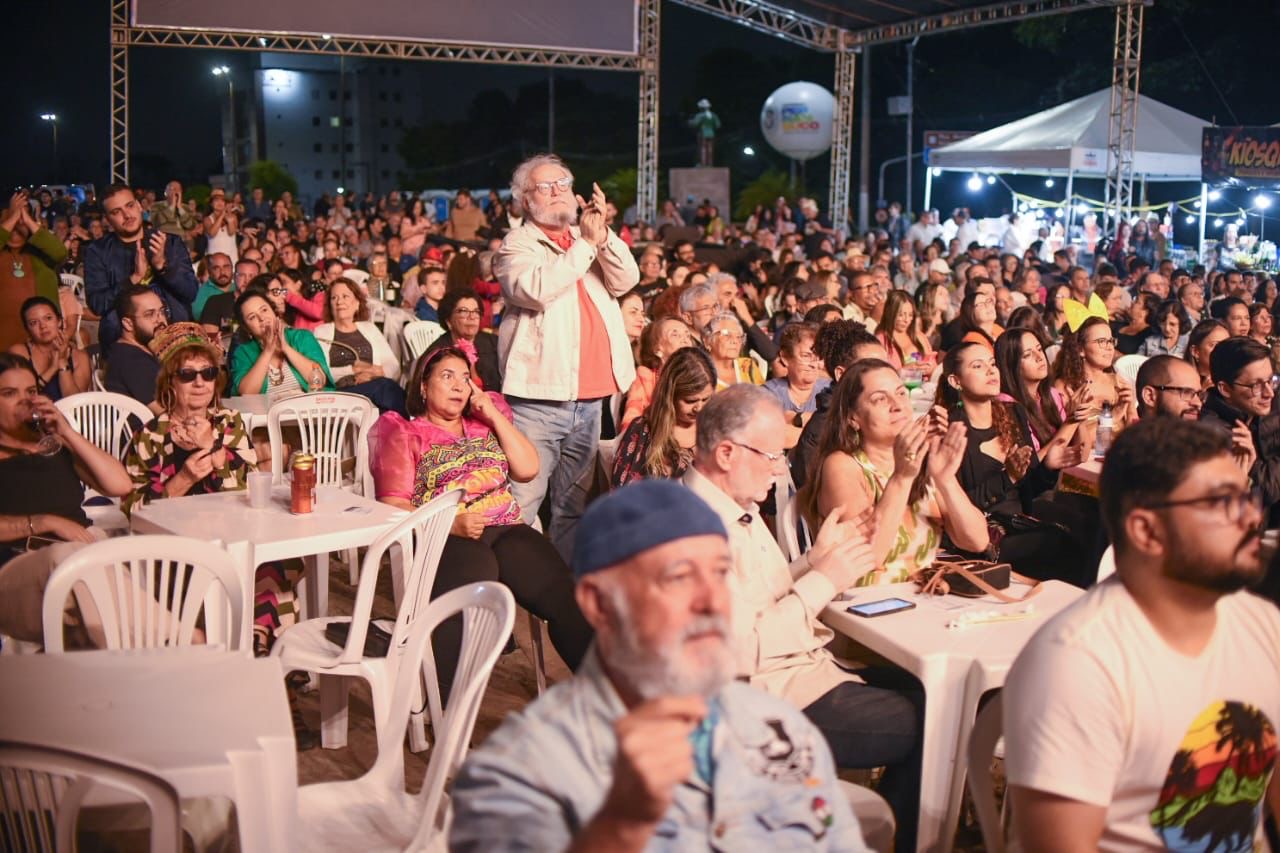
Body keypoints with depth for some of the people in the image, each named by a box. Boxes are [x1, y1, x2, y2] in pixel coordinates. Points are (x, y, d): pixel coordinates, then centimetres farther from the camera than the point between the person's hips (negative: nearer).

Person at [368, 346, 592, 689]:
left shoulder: (486, 424, 28)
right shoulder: (405, 435, 16)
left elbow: (528, 469, 13)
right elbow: (393, 505, 2)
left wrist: (492, 413, 10)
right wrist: (451, 523, -13)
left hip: (505, 529, 4)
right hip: (442, 538, -4)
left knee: (561, 592, -25)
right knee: (475, 569, -39)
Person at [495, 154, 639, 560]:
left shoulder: (591, 242, 19)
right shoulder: (518, 244, 1)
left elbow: (626, 280, 5)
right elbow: (536, 290, -18)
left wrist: (602, 237, -9)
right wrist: (585, 245, -12)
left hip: (589, 400, 6)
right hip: (538, 400, -6)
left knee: (573, 507, 14)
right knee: (522, 502, -10)